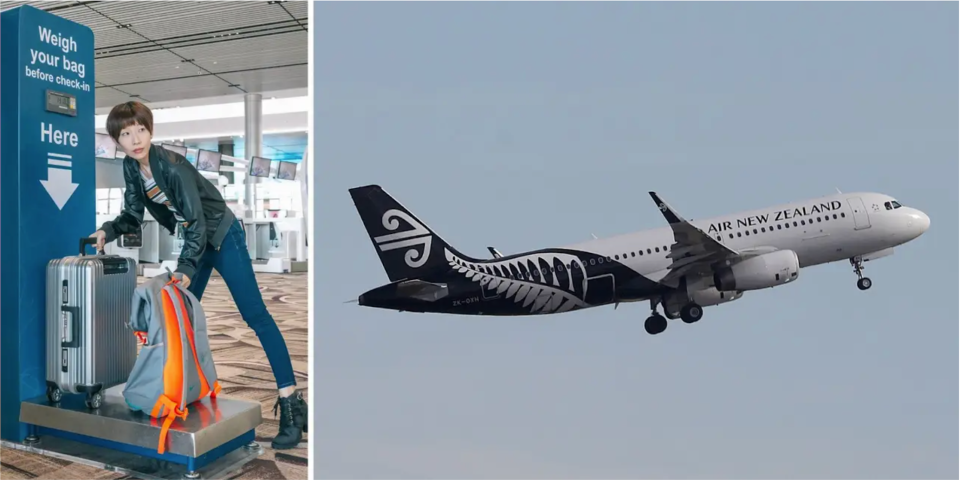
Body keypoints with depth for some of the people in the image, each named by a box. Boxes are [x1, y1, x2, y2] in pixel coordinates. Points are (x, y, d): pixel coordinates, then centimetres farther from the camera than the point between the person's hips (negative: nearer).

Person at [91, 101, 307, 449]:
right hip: (197, 240, 9)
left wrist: (185, 269, -30)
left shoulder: (172, 165, -24)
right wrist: (107, 231, -11)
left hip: (223, 235, -8)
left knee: (255, 316, -14)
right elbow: (133, 215, 8)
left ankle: (291, 404, -15)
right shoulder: (130, 167, 0)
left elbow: (197, 221, -25)